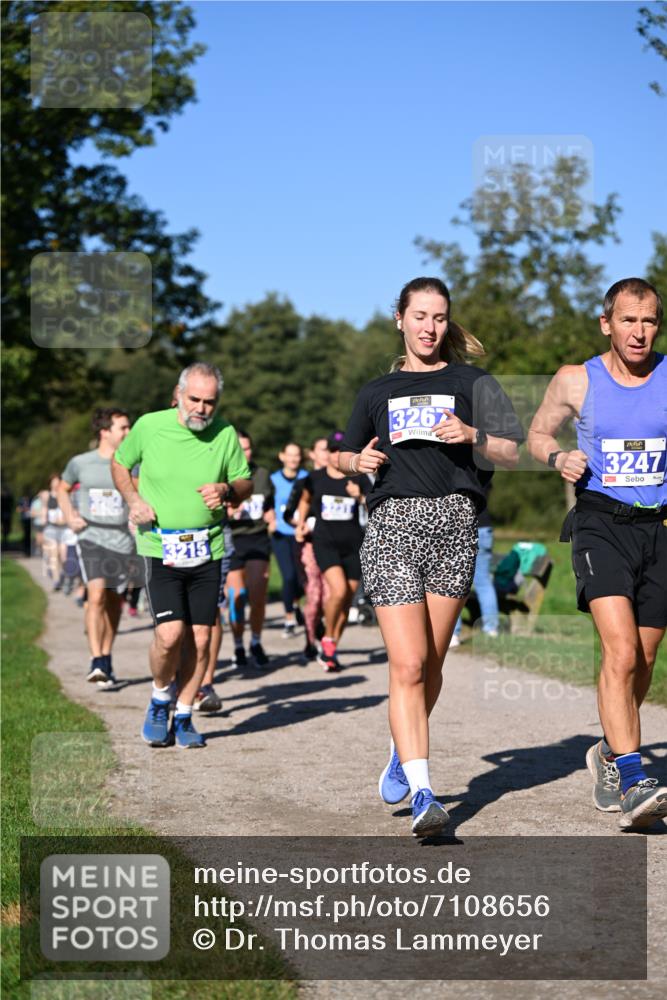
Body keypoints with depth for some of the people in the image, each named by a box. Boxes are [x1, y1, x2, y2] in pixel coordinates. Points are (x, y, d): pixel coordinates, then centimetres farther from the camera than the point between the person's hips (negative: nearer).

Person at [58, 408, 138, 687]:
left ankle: (106, 659, 25)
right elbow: (63, 489, 19)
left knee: (113, 603, 10)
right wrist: (70, 517, 4)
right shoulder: (80, 463, 2)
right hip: (90, 538, -2)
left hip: (123, 541, 2)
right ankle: (97, 662, -19)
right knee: (97, 596, -18)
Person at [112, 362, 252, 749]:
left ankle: (184, 717, 20)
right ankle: (160, 700, 14)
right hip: (161, 547, -2)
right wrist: (133, 499, -4)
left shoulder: (226, 435, -2)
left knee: (201, 638, 2)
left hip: (208, 550, 2)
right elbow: (120, 463, 13)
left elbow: (246, 483, 9)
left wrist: (227, 490, -14)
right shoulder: (149, 426, -4)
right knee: (170, 634, -15)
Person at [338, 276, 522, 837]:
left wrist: (472, 435, -14)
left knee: (430, 663, 7)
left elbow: (511, 455, 5)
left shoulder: (470, 382, 11)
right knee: (407, 664, -12)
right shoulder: (378, 392, 18)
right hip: (392, 523, 0)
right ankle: (421, 792, -14)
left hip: (453, 520, 0)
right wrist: (359, 461, 3)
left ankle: (404, 751, 33)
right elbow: (345, 457, 26)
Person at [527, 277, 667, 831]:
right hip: (601, 523, -2)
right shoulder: (575, 380, 1)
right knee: (621, 654, -20)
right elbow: (538, 433, 16)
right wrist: (558, 457, -5)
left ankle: (610, 753, 35)